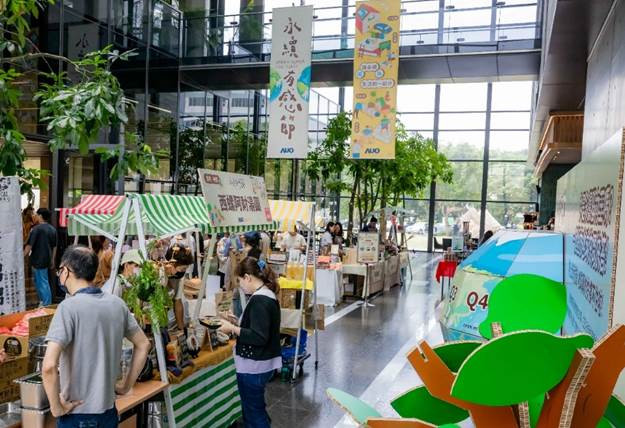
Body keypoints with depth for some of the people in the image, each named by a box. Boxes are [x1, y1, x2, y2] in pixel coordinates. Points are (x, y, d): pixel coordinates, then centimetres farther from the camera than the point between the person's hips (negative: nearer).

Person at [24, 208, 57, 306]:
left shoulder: (37, 228, -15)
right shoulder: (53, 229, 6)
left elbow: (29, 245, -16)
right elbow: (54, 246, 13)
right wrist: (52, 260, 20)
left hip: (38, 260, -7)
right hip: (47, 259, 7)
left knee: (42, 283, 0)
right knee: (38, 281, 21)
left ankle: (46, 305, 4)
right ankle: (43, 301, 25)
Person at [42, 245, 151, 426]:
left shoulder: (69, 307, -18)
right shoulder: (117, 303, 0)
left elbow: (49, 366, -28)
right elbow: (143, 345, 10)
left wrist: (56, 407, -14)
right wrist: (126, 386, 14)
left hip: (77, 414, -5)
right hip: (108, 410, 5)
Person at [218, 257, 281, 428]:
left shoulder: (259, 300, -23)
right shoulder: (268, 295, 7)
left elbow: (258, 337, -28)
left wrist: (233, 328, -20)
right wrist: (237, 323, 10)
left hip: (254, 367, -10)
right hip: (262, 363, 10)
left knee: (254, 412, 6)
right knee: (256, 408, 24)